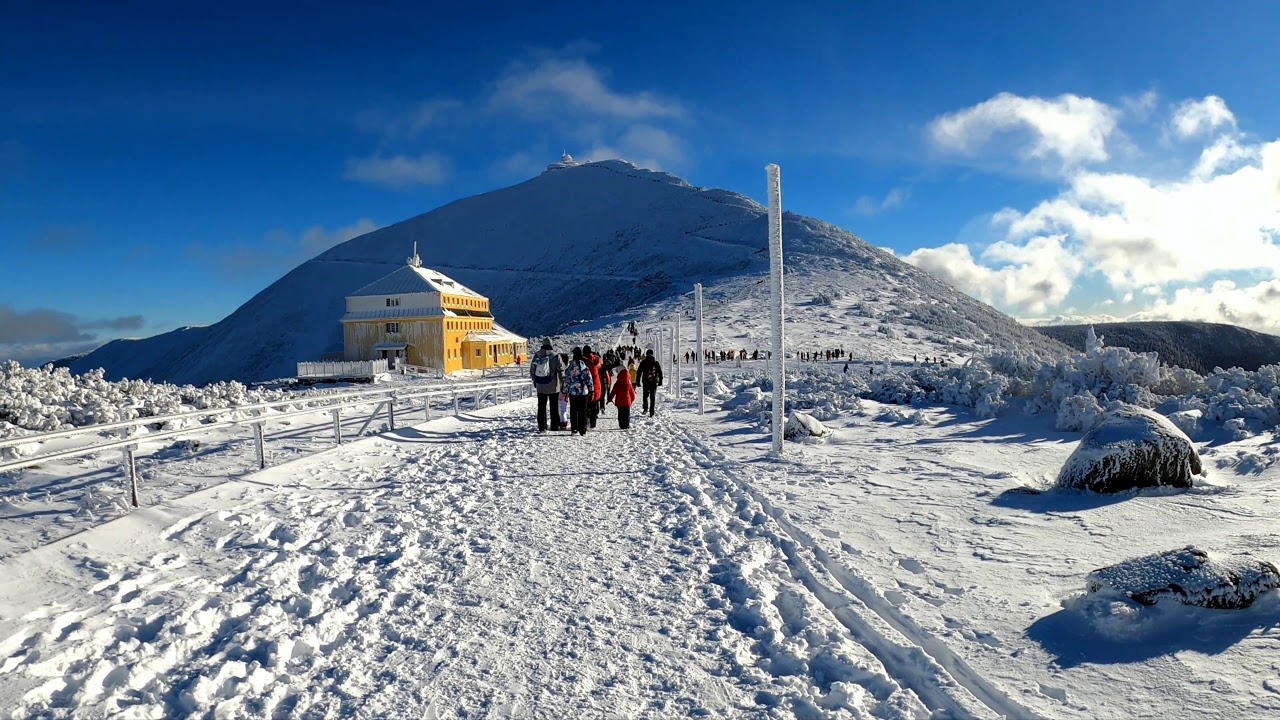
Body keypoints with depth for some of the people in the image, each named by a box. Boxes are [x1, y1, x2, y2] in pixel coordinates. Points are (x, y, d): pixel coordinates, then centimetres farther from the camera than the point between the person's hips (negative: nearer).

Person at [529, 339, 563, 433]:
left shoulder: (536, 356, 1)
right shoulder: (555, 356, -11)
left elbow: (532, 370, 9)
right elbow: (561, 370, -10)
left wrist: (534, 381, 22)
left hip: (540, 387, 3)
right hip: (553, 387, -3)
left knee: (541, 407, 11)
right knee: (553, 408, 6)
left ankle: (542, 427, 11)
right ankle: (554, 427, 7)